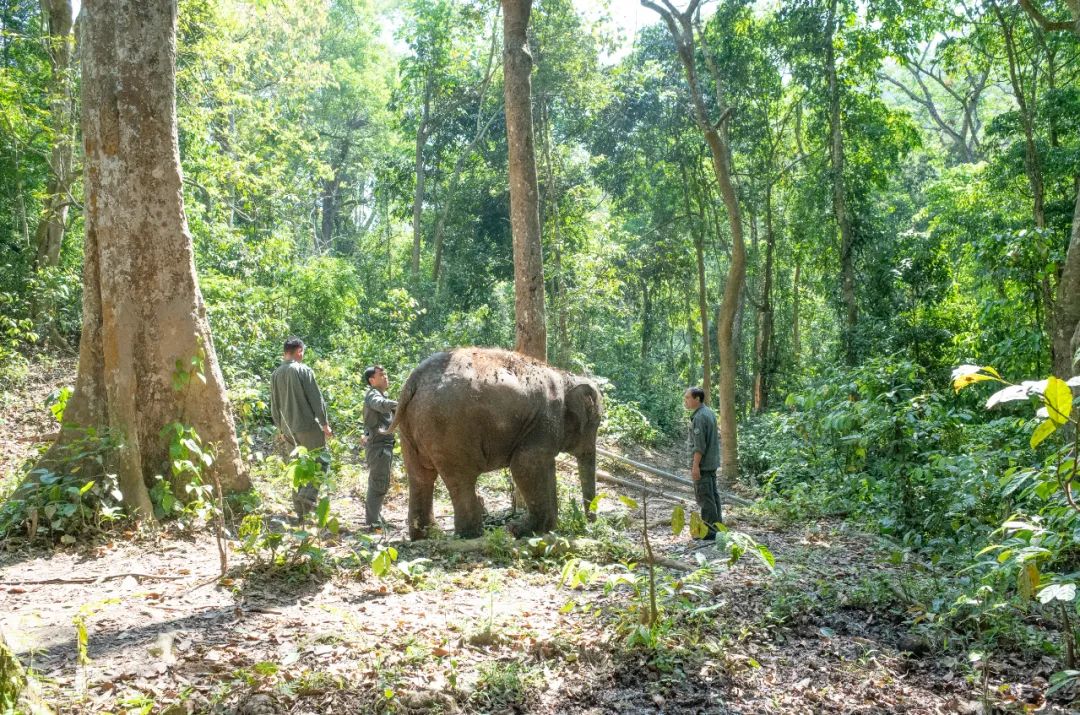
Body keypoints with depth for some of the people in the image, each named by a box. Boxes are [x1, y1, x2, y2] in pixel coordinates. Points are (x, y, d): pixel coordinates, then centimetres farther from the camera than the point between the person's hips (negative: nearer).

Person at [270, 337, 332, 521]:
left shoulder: (275, 374, 9)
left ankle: (301, 512, 12)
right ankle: (308, 495, -17)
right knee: (321, 461, 3)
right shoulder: (303, 370, -9)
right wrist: (325, 423, -4)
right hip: (308, 426, -6)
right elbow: (316, 399, -10)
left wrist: (281, 429, 22)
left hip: (289, 429, 6)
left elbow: (274, 405, 14)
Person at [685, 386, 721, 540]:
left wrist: (695, 465, -22)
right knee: (712, 494, 15)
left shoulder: (699, 417, -19)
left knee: (704, 497, -6)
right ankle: (717, 525, 22)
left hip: (702, 464, -10)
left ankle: (709, 531, -4)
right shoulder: (709, 413, 13)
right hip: (712, 463, 10)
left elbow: (699, 445, -23)